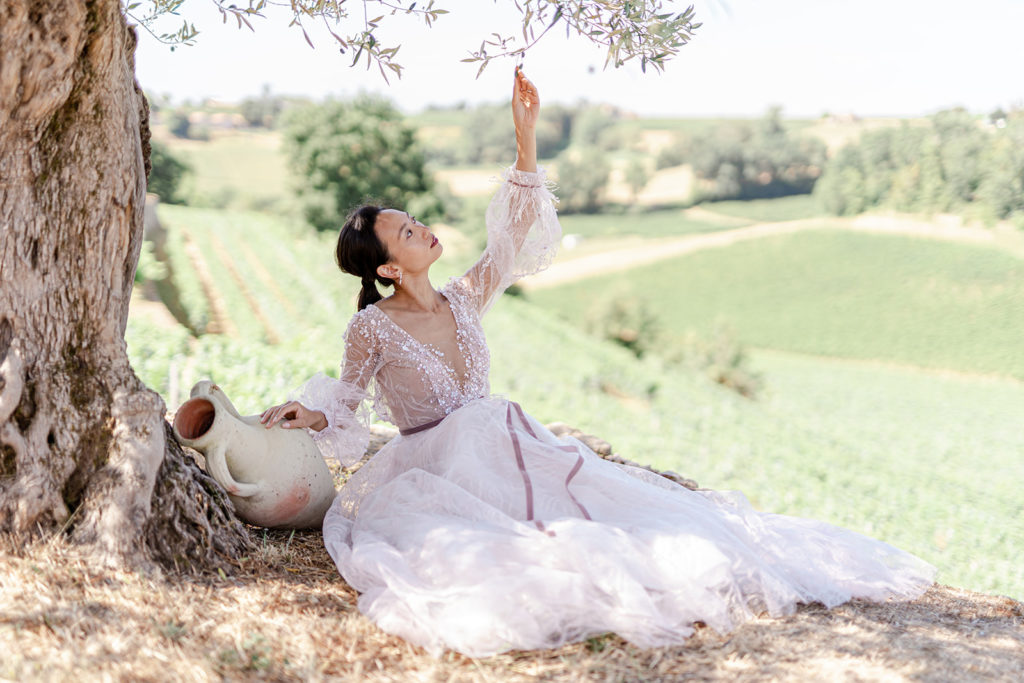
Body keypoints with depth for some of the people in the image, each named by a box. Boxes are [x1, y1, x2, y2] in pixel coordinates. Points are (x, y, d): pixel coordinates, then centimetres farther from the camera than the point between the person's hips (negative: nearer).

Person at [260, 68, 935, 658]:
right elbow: (347, 409, 6)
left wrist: (526, 137, -3)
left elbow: (518, 229, 3)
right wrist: (309, 416, -17)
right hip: (437, 468, -4)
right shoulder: (371, 328, -6)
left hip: (505, 443, 5)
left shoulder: (465, 298, 7)